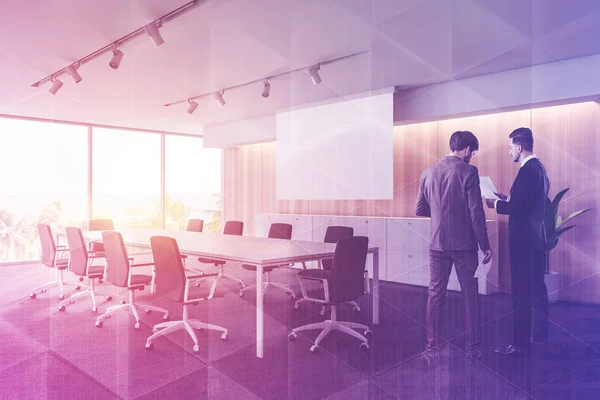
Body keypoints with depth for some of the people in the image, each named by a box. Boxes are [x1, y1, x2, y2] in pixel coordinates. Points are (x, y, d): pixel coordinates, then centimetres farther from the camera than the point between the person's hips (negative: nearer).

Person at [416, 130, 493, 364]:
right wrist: (485, 245, -4)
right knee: (471, 297, 10)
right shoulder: (468, 172, -9)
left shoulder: (428, 173, 3)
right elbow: (476, 213, -11)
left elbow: (420, 210, 9)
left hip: (438, 244, 3)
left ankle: (432, 349, 13)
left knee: (435, 296, 9)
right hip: (464, 244, -3)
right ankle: (473, 349, 19)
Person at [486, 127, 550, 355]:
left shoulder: (527, 170, -18)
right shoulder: (539, 168, 13)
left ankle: (520, 342, 4)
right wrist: (508, 199, 13)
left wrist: (496, 204, -8)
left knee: (521, 292, -4)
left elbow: (519, 209, -23)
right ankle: (541, 334, 28)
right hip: (536, 237, 10)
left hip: (524, 240, -10)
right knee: (537, 288, 17)